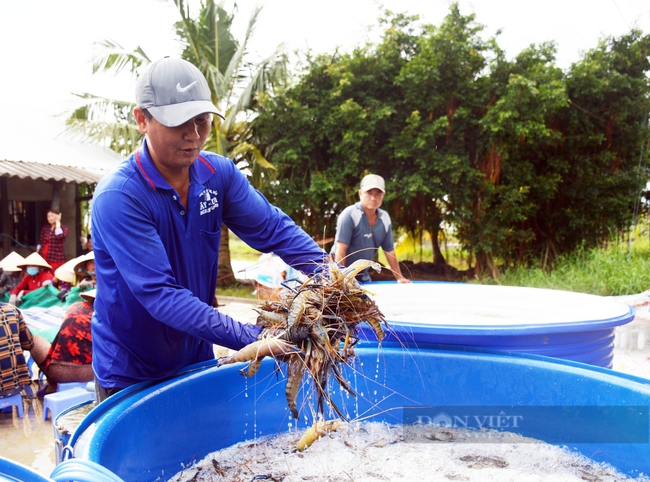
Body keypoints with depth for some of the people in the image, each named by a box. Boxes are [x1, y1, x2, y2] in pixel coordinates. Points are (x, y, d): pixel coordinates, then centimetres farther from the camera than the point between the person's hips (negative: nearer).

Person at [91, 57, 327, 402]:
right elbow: (160, 294, -33)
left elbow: (273, 229, -9)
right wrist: (254, 338, -40)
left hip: (197, 361, 5)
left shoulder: (218, 173, -8)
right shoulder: (117, 198, -26)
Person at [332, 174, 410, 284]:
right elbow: (340, 250, -22)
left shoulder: (385, 218, 2)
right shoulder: (349, 215, -18)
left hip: (363, 276, 6)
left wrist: (400, 278, 12)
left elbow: (389, 251, 11)